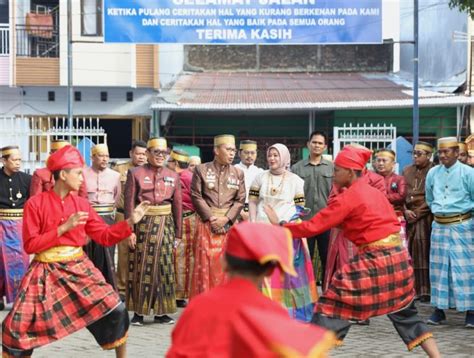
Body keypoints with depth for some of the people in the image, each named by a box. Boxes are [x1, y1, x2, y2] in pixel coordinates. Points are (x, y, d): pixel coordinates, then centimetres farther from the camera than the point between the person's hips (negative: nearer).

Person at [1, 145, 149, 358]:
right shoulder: (35, 204, -9)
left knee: (115, 311, -9)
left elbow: (105, 236, 6)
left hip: (79, 268, 3)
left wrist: (130, 221, -5)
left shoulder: (81, 204, 3)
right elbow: (30, 245, -12)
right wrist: (63, 228, -18)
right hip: (47, 272, -3)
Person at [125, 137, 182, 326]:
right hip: (142, 224, -3)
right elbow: (129, 203, -4)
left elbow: (177, 205, 10)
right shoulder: (135, 173, 1)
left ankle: (161, 312, 14)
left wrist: (177, 233, 7)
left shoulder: (173, 176, 11)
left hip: (166, 224, 3)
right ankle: (138, 312, 8)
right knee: (141, 268, 1)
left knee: (164, 268, 5)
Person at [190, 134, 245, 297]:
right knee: (206, 263, -3)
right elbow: (196, 196, -4)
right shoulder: (201, 170, 1)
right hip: (206, 223, -2)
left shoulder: (238, 173, 9)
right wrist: (211, 218, -12)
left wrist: (226, 218, -9)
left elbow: (240, 200, 4)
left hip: (229, 224, 2)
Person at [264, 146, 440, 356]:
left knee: (332, 306, -2)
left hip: (375, 260, -8)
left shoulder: (347, 198, -9)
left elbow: (313, 226, -10)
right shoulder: (374, 192, 14)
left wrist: (280, 226, 0)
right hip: (397, 255, 8)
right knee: (404, 314, 19)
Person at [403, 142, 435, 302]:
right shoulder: (407, 171, 14)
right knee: (411, 253, 3)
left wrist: (417, 213, -9)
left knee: (424, 253, -6)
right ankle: (412, 288, 8)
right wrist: (406, 211, -4)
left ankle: (425, 290, -3)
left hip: (426, 217, -5)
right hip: (410, 217, 5)